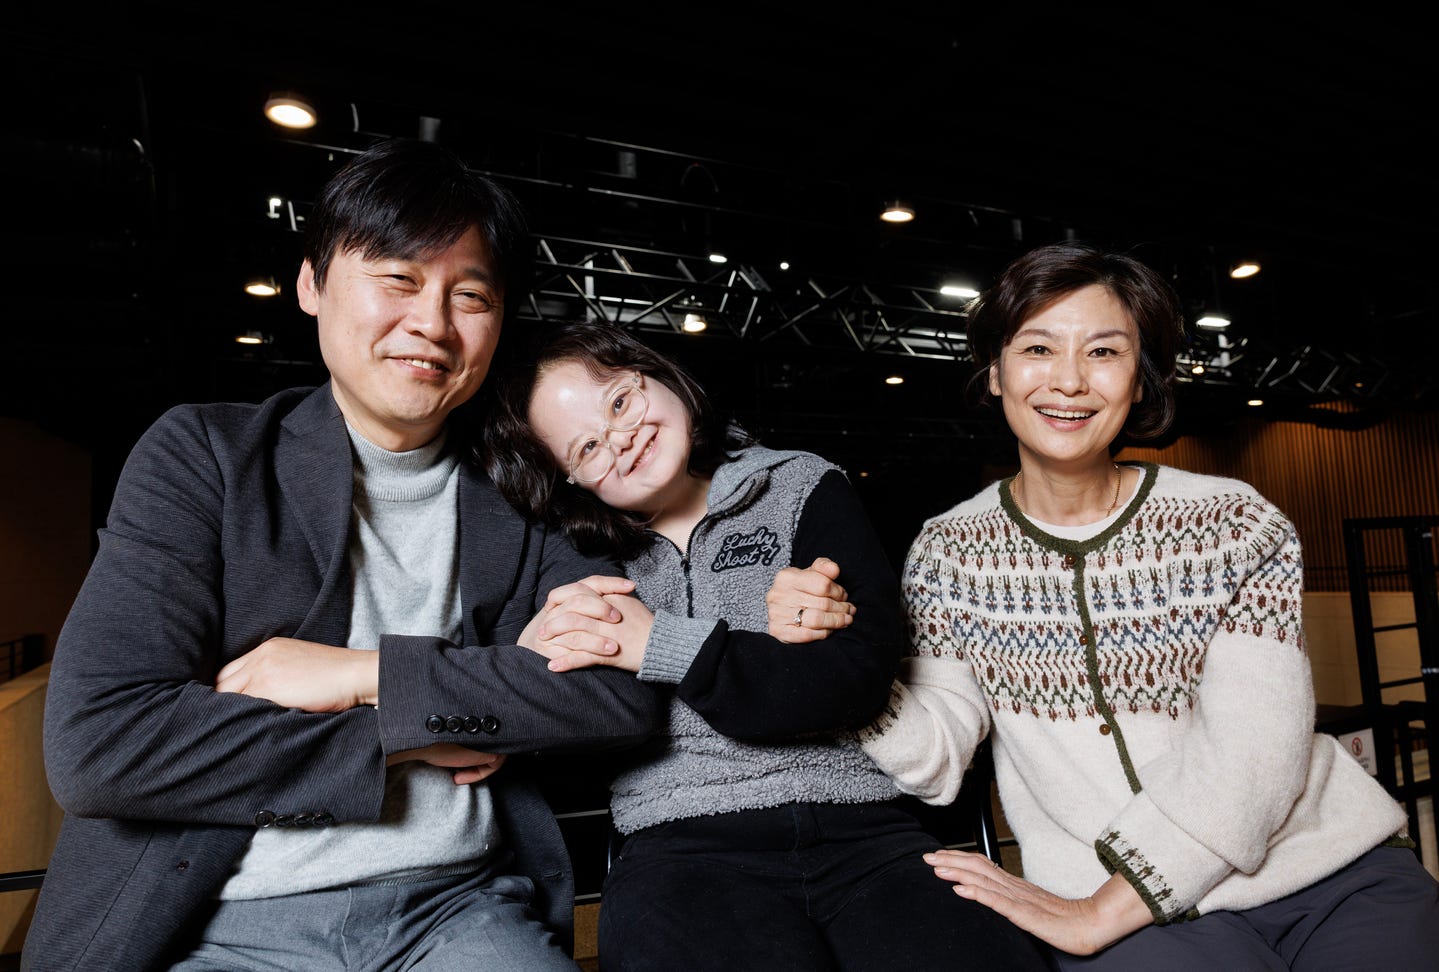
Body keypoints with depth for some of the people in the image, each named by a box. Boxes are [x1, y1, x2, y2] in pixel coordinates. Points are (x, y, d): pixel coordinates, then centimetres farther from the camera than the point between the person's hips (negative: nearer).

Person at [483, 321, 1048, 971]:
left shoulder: (804, 490, 8)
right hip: (683, 847, 0)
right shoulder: (582, 561, 11)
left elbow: (861, 674, -5)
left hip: (860, 829, 1)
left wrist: (665, 646, -11)